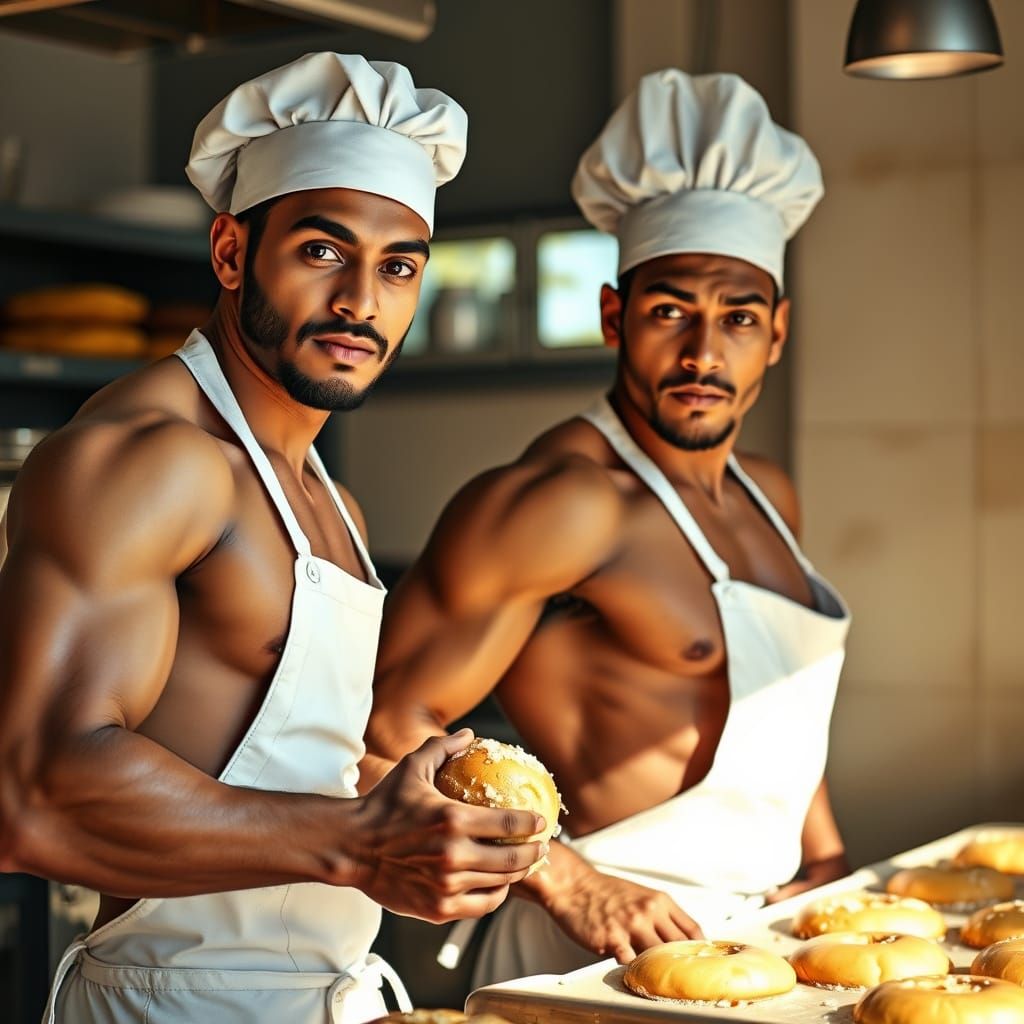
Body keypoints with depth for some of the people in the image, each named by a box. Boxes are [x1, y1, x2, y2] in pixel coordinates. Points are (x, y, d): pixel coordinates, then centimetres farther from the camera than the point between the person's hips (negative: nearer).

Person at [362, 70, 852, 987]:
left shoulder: (766, 499, 13)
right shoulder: (562, 501, -14)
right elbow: (387, 732, -17)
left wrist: (826, 863, 16)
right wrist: (570, 886, -20)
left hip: (751, 936, 7)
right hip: (616, 943, -7)